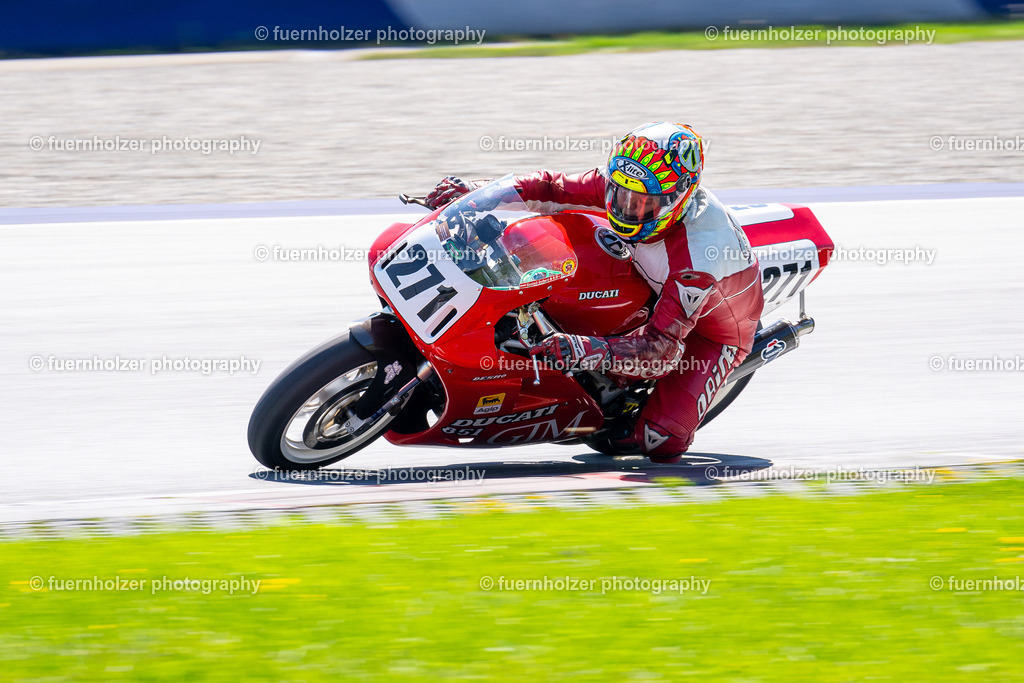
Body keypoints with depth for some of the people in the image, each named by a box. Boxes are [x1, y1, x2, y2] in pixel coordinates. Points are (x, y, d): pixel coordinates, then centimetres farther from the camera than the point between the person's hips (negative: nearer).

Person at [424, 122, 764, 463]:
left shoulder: (698, 256, -44)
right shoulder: (621, 182, -25)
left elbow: (662, 348, -45)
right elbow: (554, 189, -10)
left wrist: (587, 350, -59)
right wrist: (477, 193, -22)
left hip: (717, 329, -6)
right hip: (659, 291, 6)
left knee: (662, 441, -24)